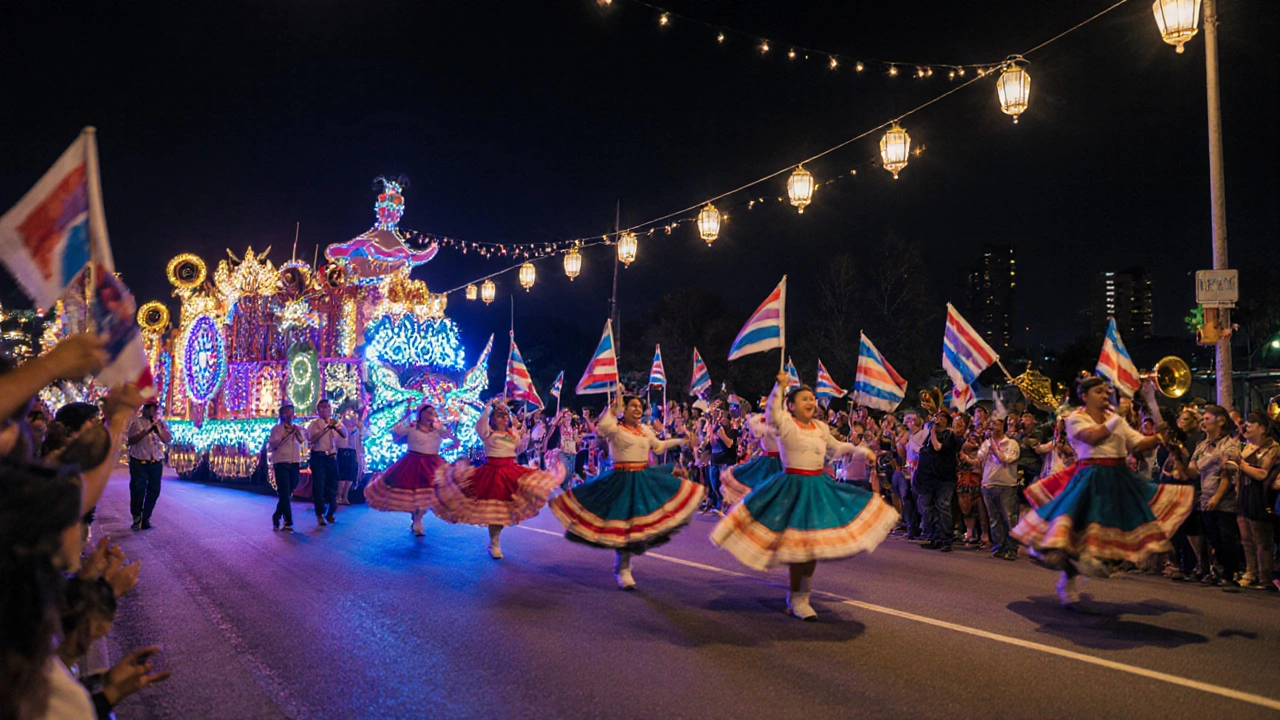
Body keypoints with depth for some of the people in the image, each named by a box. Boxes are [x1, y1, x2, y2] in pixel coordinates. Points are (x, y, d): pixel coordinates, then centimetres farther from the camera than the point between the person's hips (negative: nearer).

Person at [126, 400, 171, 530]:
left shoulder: (160, 422, 9)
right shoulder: (136, 422, 0)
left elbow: (168, 439, -2)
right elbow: (131, 440, -10)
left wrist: (157, 428, -15)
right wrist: (147, 430, -18)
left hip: (156, 462, 3)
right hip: (139, 462, -3)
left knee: (154, 491, 5)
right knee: (138, 490, -2)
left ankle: (145, 518, 16)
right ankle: (136, 517, 14)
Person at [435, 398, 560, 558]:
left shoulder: (513, 433, 11)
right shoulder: (488, 433, -4)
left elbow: (518, 451, 19)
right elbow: (480, 425, -26)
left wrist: (522, 438, 4)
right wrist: (488, 408, -31)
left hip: (511, 471, 5)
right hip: (492, 471, -5)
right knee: (494, 510, -1)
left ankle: (495, 542, 18)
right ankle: (494, 544, 14)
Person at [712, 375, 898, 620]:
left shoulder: (821, 427, 11)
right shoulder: (786, 423, -8)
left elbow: (835, 447, 28)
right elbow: (772, 415, -29)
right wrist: (779, 387, -35)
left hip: (820, 486, 7)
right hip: (795, 486, -7)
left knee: (815, 543, 12)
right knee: (798, 544, -5)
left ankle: (803, 595, 29)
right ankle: (796, 599, 12)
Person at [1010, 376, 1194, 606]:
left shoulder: (1116, 419, 15)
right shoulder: (1075, 418, -2)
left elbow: (1140, 443, 7)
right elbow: (1093, 437, -21)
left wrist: (1158, 438, -11)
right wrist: (1117, 418, -18)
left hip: (1120, 478, 6)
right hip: (1091, 477, -6)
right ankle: (1067, 581, 2)